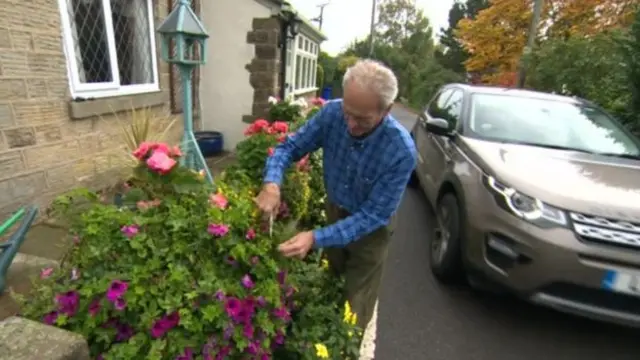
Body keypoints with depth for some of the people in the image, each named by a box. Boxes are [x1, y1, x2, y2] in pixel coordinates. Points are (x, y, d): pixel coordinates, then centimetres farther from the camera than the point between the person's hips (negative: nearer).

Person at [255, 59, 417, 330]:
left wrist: (316, 238, -40)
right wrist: (272, 183, -33)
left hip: (369, 229, -3)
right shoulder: (332, 113, -24)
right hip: (334, 210, 4)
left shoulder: (402, 151, -34)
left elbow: (372, 216, -30)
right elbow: (290, 146, -13)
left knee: (355, 306, 15)